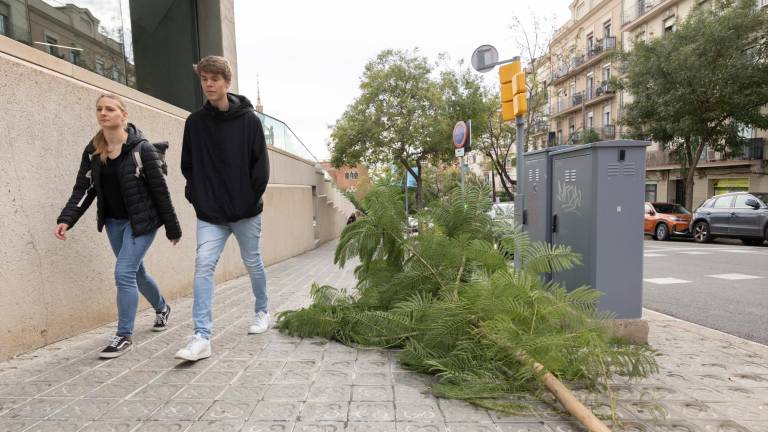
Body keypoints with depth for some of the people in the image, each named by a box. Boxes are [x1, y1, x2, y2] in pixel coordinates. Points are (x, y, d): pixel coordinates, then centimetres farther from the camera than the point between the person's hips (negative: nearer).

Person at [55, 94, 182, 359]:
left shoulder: (141, 148, -14)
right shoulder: (92, 151, 2)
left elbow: (159, 189, -12)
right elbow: (83, 188, 2)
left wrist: (172, 227, -9)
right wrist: (66, 219, -13)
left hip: (141, 221, -6)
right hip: (113, 222, 6)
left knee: (123, 273, -13)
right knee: (136, 272, 17)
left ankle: (124, 336, 1)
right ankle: (162, 308, 43)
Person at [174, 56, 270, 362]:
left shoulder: (248, 119, -5)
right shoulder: (194, 122, 3)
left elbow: (260, 165, -5)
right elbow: (188, 165, 10)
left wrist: (252, 197, -10)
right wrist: (196, 196, 1)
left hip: (246, 211, -1)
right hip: (209, 214, 2)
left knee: (253, 263, 13)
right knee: (203, 266, -10)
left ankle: (262, 311, 37)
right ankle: (202, 337, -7)